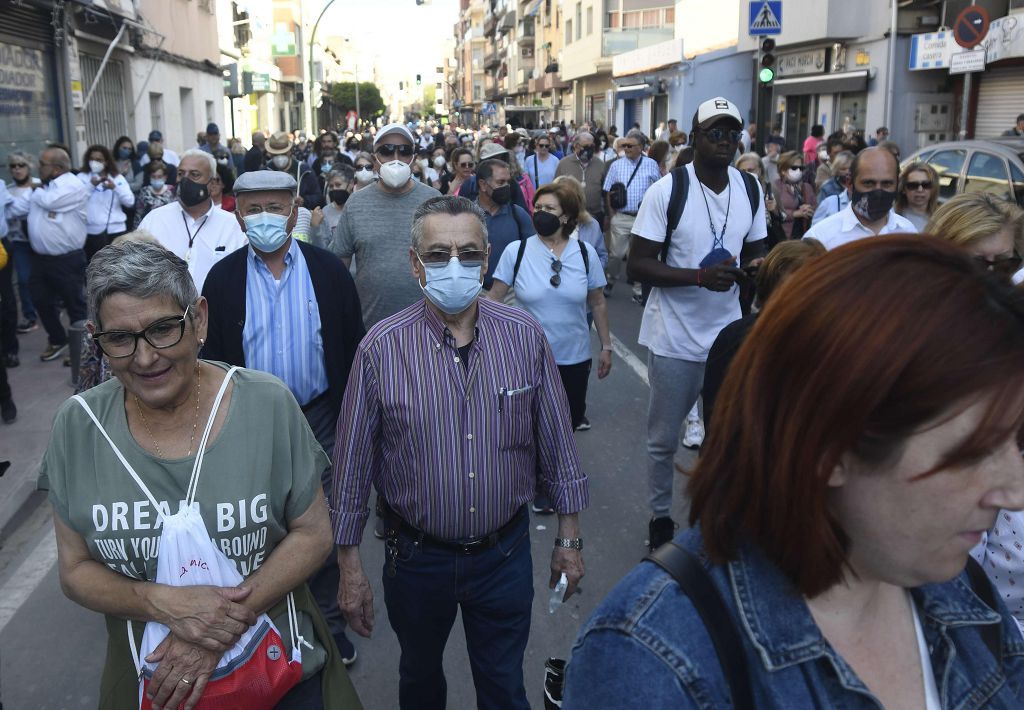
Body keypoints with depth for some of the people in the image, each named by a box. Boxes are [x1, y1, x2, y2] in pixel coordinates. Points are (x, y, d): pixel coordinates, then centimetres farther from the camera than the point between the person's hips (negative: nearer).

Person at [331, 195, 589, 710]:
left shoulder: (525, 337, -10)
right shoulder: (380, 348, -15)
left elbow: (555, 442, 0)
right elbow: (353, 464, -7)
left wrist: (569, 537, 4)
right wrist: (349, 567, -3)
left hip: (505, 552, 1)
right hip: (416, 556, 0)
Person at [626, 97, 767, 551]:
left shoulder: (751, 189, 3)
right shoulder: (667, 191, -13)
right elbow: (637, 265, -16)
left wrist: (755, 267, -10)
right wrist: (701, 276, -27)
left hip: (728, 332, 4)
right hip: (674, 337, -4)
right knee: (664, 438, 11)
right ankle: (660, 515, 32)